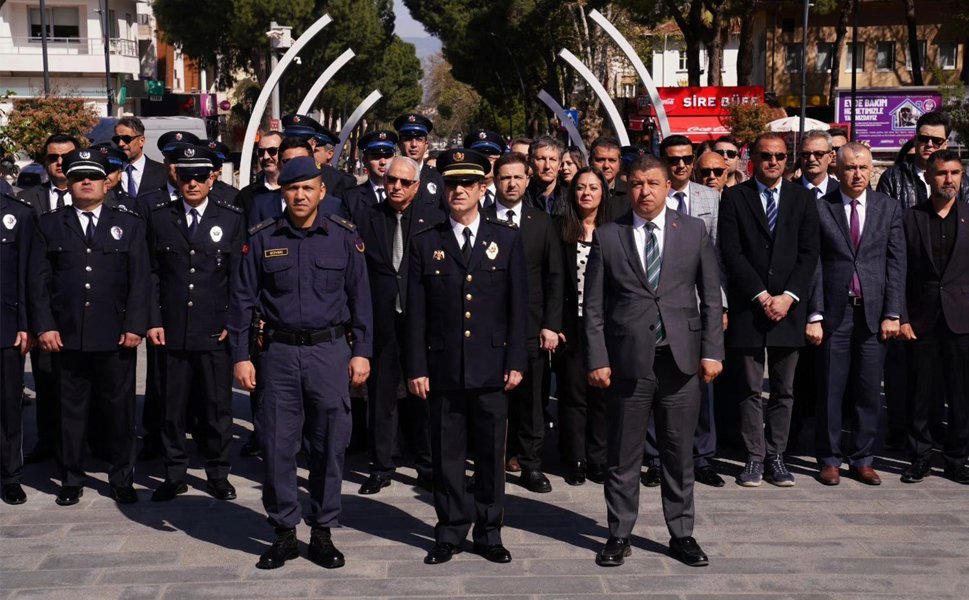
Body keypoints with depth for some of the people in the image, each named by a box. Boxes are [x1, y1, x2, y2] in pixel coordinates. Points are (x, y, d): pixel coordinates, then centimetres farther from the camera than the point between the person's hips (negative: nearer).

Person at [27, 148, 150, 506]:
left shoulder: (129, 225, 9)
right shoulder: (49, 225, 10)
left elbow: (140, 279, 3)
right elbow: (38, 280, 5)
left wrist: (135, 325, -6)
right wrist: (43, 326, -5)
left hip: (116, 336, 0)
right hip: (67, 335, 1)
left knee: (119, 409, 5)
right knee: (70, 410, 7)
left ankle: (122, 479, 17)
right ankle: (71, 480, 19)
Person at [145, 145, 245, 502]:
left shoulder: (231, 220, 5)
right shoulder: (160, 218, 8)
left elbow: (238, 277, 3)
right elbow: (152, 274, 7)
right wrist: (153, 321, -1)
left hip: (215, 332, -1)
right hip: (172, 331, 1)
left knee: (217, 406, 5)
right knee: (172, 406, 7)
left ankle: (218, 475, 18)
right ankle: (175, 475, 19)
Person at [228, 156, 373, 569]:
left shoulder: (344, 236, 2)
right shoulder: (262, 239, 3)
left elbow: (360, 298, 4)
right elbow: (242, 300, 4)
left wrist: (362, 351, 0)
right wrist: (241, 356, -1)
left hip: (330, 351, 0)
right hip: (278, 353, 0)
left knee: (330, 445, 4)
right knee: (277, 446, 4)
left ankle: (322, 532, 18)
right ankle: (284, 533, 18)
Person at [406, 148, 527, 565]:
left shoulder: (507, 240, 6)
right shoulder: (426, 245, 6)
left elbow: (519, 306, 4)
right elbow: (415, 313, 4)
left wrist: (516, 361, -2)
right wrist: (416, 368, -1)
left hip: (491, 369, 0)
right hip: (443, 369, 0)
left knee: (491, 455, 7)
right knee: (446, 456, 6)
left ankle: (489, 532, 20)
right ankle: (450, 533, 18)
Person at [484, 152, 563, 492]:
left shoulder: (541, 222, 9)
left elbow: (554, 278, 8)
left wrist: (551, 324, 0)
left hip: (531, 326, 2)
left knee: (530, 398, 6)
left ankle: (531, 465, 15)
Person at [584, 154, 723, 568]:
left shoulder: (693, 231, 7)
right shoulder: (607, 236, 3)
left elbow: (711, 297, 7)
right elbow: (593, 305, 2)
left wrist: (712, 350, 0)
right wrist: (597, 359, -4)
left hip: (681, 359, 1)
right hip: (627, 359, -1)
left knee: (679, 452, 9)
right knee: (623, 455, 7)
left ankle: (682, 534, 22)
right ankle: (619, 535, 20)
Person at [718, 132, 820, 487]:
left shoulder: (802, 198, 9)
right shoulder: (734, 197, 3)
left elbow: (809, 253, 4)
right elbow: (731, 252, -4)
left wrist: (788, 297, -8)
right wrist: (762, 296, -10)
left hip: (788, 307, 2)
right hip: (748, 307, -2)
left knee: (784, 390, 6)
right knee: (751, 389, 2)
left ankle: (776, 456, 14)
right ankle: (755, 458, 8)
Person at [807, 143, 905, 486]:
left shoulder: (889, 209, 8)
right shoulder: (820, 208, 1)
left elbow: (896, 264, 5)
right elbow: (813, 264, -2)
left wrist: (892, 313, -2)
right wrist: (814, 315, -7)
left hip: (873, 312, 2)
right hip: (834, 312, -2)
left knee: (869, 391, 6)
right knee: (830, 390, 4)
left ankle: (862, 459, 17)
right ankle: (829, 460, 15)